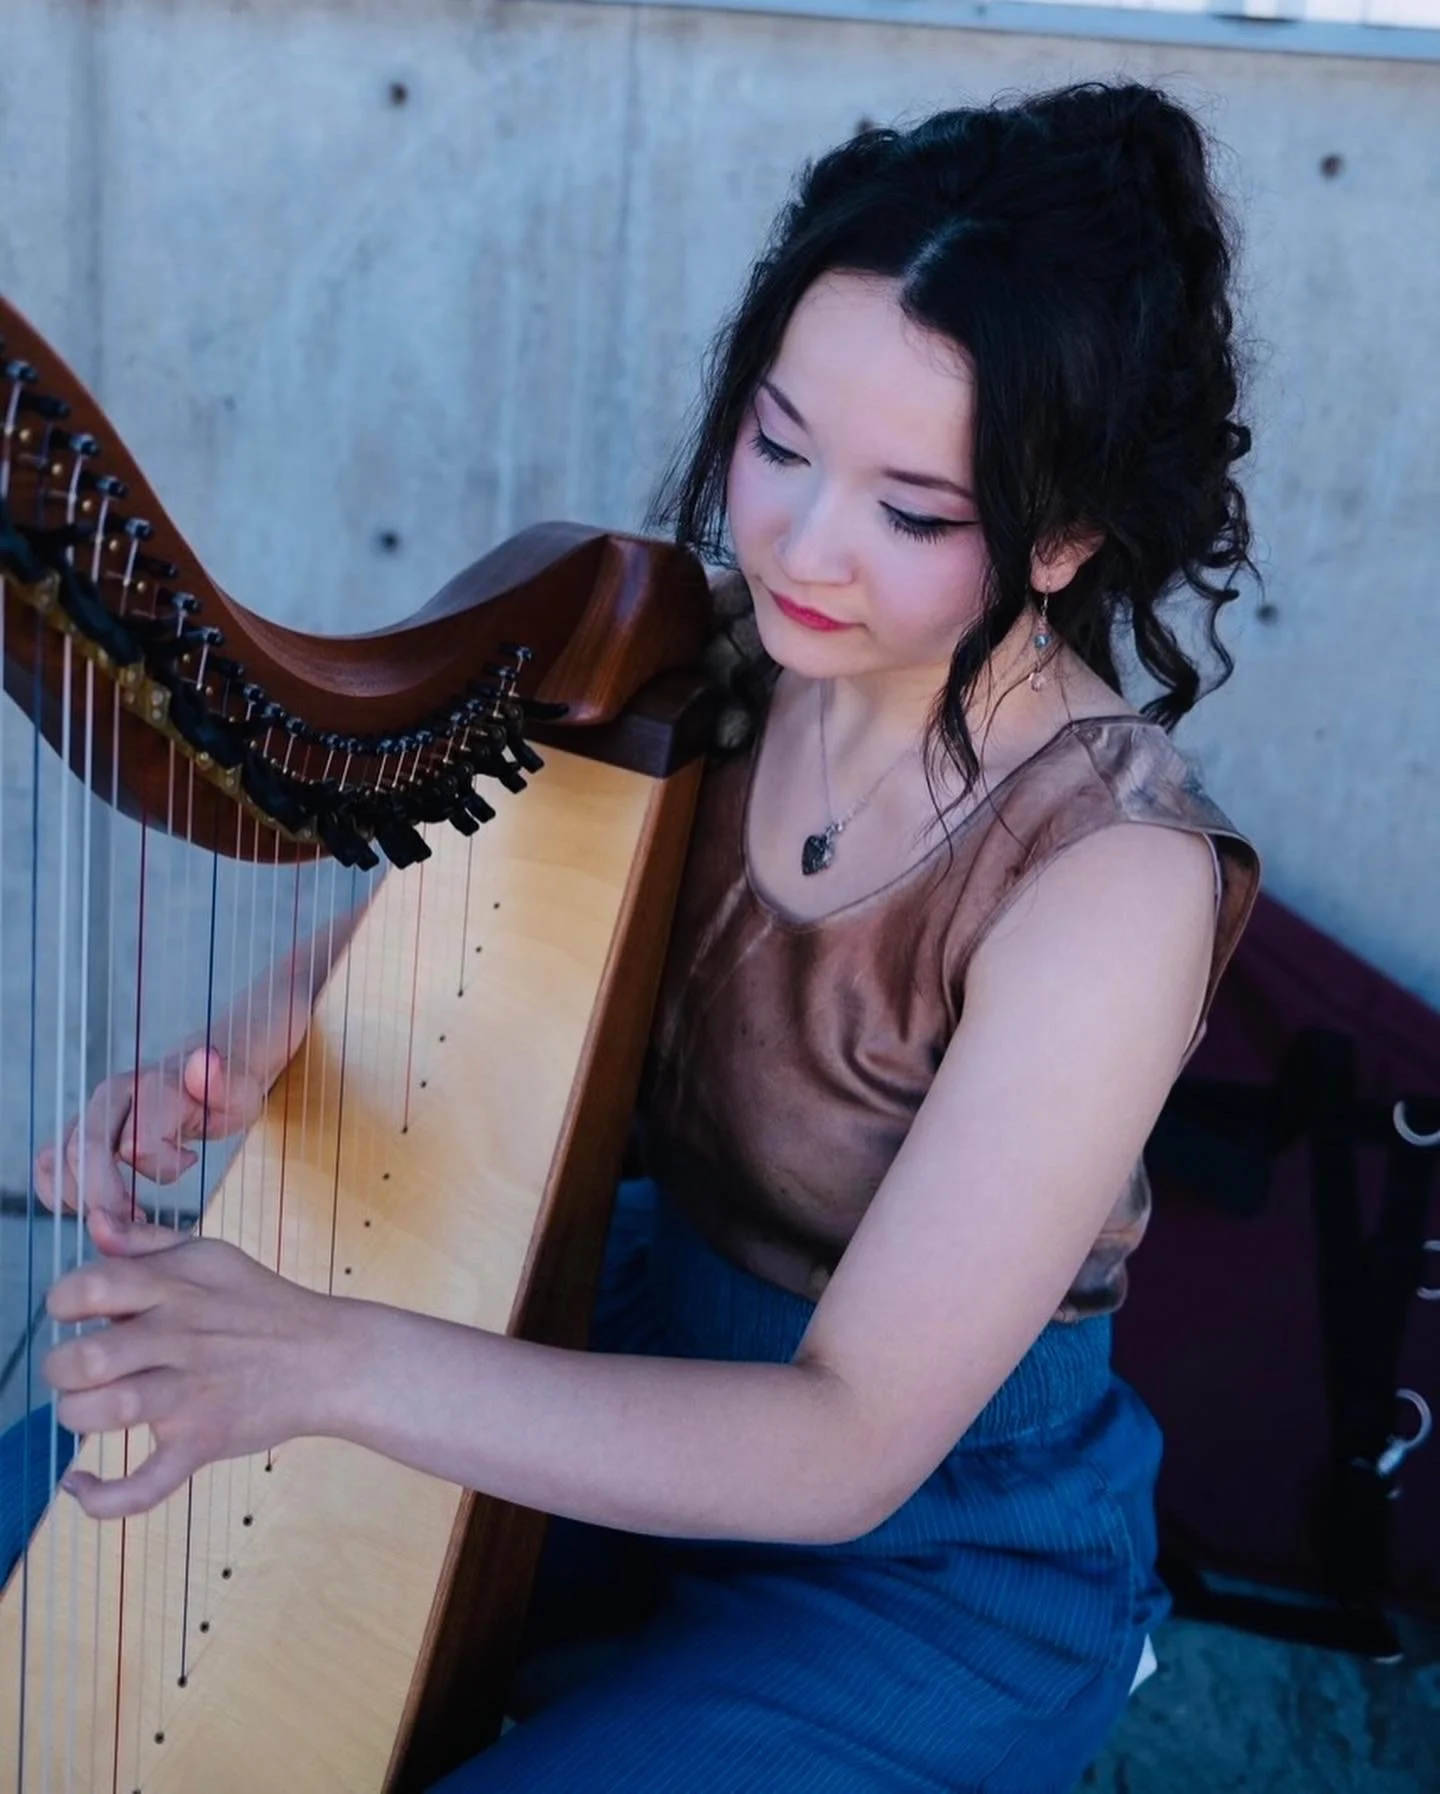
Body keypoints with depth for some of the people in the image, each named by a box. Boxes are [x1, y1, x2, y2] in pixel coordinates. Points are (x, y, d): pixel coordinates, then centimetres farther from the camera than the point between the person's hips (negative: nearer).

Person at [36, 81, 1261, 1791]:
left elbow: (851, 1445, -28)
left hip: (933, 1548, -5)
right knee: (59, 1526, 5)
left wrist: (334, 1360, -38)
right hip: (643, 1354, 6)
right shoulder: (708, 655, -12)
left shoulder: (1109, 875, -28)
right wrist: (233, 1050, -23)